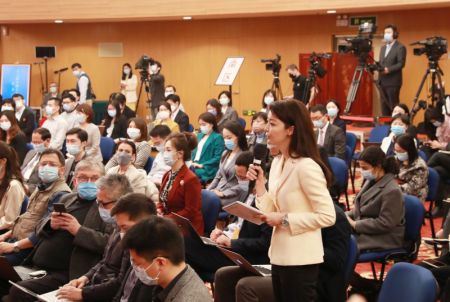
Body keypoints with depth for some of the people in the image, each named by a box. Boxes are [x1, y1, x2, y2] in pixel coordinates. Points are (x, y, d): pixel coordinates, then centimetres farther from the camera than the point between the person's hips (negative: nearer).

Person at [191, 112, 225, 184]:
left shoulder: (217, 137, -2)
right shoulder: (199, 135, 23)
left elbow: (218, 158, -10)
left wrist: (202, 165, -16)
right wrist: (193, 162, 3)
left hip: (207, 169, -6)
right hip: (194, 165, 6)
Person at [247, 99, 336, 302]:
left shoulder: (306, 167, -18)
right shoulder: (277, 162, 9)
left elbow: (327, 216, -20)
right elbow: (271, 212, 9)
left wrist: (285, 219, -20)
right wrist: (260, 184, -4)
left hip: (300, 259, -8)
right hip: (280, 255, 8)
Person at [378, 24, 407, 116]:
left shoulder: (400, 47, -5)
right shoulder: (383, 48, 21)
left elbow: (401, 64, -14)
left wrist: (388, 69, -24)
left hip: (393, 81, -8)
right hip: (382, 81, 8)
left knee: (394, 106, -7)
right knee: (384, 106, 7)